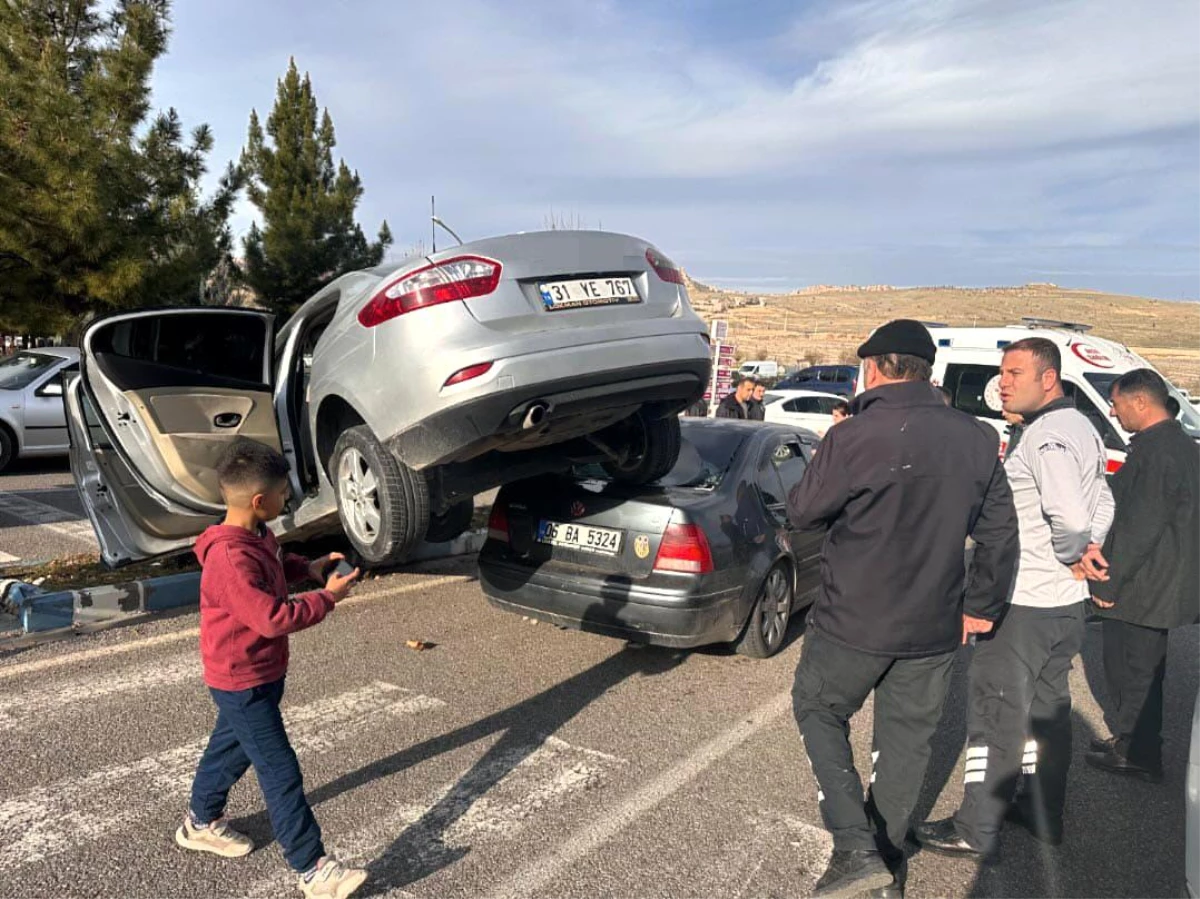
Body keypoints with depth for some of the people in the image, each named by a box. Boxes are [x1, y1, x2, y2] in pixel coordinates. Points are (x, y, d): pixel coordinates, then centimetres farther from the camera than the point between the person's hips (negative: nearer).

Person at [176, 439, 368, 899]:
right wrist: (327, 598, -22)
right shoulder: (231, 558, -32)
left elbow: (274, 568, 20)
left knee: (232, 746, 27)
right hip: (243, 682, -10)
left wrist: (307, 567, 2)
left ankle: (201, 823, 49)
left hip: (260, 673, 10)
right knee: (280, 771, -4)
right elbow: (273, 618, -32)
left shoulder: (256, 537, 0)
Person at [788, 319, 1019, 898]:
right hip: (934, 628, 5)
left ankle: (856, 848, 8)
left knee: (818, 711, 17)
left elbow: (803, 512, -9)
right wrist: (981, 606, 16)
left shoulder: (855, 437, -20)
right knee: (906, 738, 19)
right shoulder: (977, 440, -1)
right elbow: (1000, 532, 5)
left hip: (854, 622, -5)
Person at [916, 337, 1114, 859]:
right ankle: (1043, 815, 34)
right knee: (1047, 707, 20)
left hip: (1022, 604, -10)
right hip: (1065, 602, 10)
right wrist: (1086, 551, 5)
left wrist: (1070, 554, -12)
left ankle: (977, 830, 13)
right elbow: (1102, 505, 17)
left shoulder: (1047, 436, -21)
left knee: (996, 712, 1)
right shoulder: (1081, 427, 11)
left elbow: (1070, 518, -30)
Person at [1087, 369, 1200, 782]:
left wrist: (1109, 582, -17)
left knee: (1131, 671, 3)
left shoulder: (1154, 451, -22)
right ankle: (1131, 743, 33)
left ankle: (1136, 753, 16)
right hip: (1164, 586, 10)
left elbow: (1138, 527, -25)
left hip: (1140, 590, -10)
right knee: (1143, 670, 20)